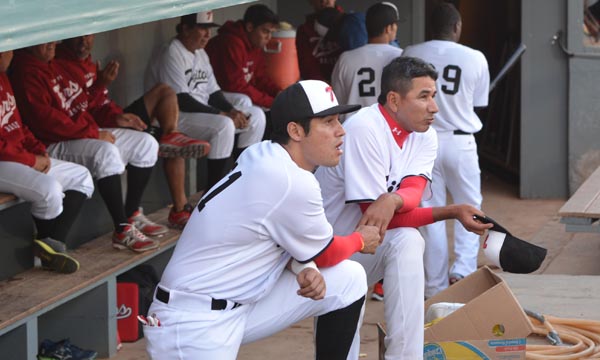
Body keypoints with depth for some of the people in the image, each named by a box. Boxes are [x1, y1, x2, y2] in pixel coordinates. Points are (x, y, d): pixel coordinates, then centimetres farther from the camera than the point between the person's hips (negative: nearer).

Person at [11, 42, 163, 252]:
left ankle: (133, 215, 10)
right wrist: (93, 134, -22)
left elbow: (81, 100, 26)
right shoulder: (25, 72, -15)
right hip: (55, 145, -11)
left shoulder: (54, 65, 17)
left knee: (146, 144, 6)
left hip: (88, 132, 11)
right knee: (106, 152, -37)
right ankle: (123, 231, -31)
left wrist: (116, 118, 12)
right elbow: (46, 119, -24)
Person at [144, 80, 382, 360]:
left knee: (348, 279, 6)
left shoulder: (260, 155, 2)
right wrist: (361, 240, 15)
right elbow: (326, 254, -4)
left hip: (239, 304, 9)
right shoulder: (293, 183, -21)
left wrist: (303, 268, -6)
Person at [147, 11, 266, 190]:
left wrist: (232, 111, -7)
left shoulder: (201, 54, 15)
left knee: (256, 115, 0)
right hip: (177, 118, -10)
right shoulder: (172, 55, -14)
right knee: (223, 125, -34)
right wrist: (222, 114, -21)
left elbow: (213, 93, 14)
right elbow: (181, 101, -21)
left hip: (204, 111, 10)